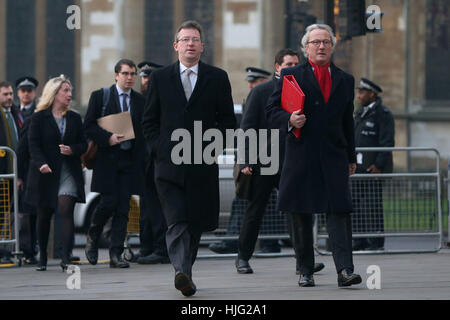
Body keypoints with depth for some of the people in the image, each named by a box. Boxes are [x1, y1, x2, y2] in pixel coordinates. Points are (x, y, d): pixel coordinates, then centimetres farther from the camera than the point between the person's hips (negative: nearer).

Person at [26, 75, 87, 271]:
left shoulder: (74, 118, 11)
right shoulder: (39, 117, 0)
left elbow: (83, 144, 12)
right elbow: (33, 144, -7)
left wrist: (72, 150, -10)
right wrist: (41, 163, -23)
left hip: (68, 172, 1)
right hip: (45, 173, -1)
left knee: (65, 210, -15)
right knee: (44, 216, 7)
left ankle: (66, 258, -20)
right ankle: (42, 258, 22)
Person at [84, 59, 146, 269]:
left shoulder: (140, 101, 12)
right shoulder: (100, 97, 3)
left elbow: (144, 132, 14)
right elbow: (88, 127, -1)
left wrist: (142, 160, 3)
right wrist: (108, 138, -16)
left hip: (130, 161, 3)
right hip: (107, 159, -3)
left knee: (123, 208, -1)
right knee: (108, 203, -10)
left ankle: (116, 255, 1)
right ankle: (92, 238, 17)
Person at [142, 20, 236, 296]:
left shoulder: (217, 78, 8)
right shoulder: (160, 78, 9)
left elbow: (228, 120, 9)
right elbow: (149, 121, 12)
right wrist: (160, 149, -1)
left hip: (203, 165, 1)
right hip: (169, 163, -1)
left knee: (197, 222, 6)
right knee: (177, 221, -14)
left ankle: (185, 271, 21)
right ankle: (182, 272, -26)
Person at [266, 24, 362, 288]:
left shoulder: (345, 80, 16)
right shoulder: (290, 76, 7)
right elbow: (272, 111, 5)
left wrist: (351, 157, 20)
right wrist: (289, 120, -16)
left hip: (334, 157, 1)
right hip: (300, 156, -1)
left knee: (340, 211, -11)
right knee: (301, 216, 3)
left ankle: (345, 270, -17)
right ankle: (305, 271, 13)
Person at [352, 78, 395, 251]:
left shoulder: (383, 114, -5)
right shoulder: (359, 113, 20)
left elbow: (387, 143, -12)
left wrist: (379, 165, -19)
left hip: (374, 167, -8)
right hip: (357, 168, 8)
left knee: (373, 205, -7)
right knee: (356, 204, 5)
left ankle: (376, 242, -3)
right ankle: (360, 241, 9)